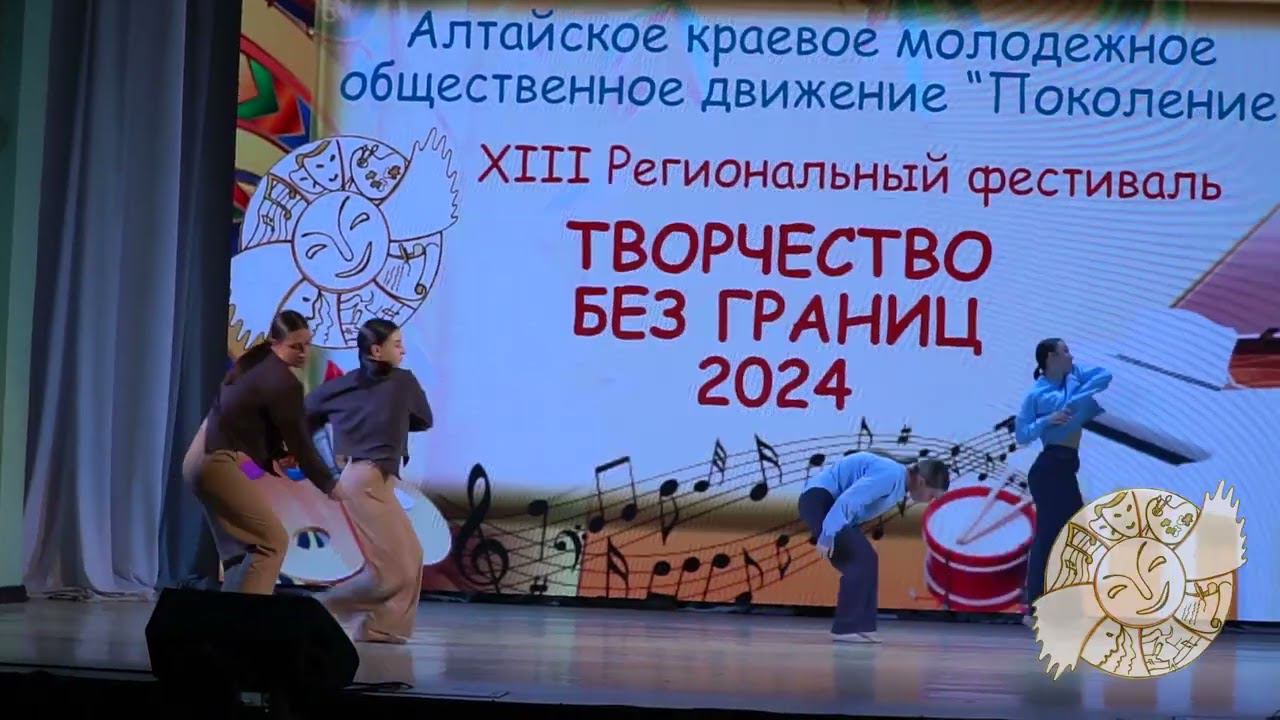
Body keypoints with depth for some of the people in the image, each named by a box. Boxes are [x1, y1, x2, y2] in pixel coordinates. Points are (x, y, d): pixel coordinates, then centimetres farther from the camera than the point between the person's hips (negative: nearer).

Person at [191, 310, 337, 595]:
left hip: (204, 456, 10)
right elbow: (301, 444, -11)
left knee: (244, 546, 15)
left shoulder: (255, 360, 10)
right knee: (272, 542, -8)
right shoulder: (283, 384, -17)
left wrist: (277, 453, 5)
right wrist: (330, 486, 0)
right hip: (218, 463, -10)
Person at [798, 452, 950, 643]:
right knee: (860, 558, -17)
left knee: (866, 559, 6)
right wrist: (828, 535, -29)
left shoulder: (899, 484, 11)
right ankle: (846, 627, -14)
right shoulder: (892, 475, -21)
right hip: (819, 499, -10)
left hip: (831, 504, 10)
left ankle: (860, 626, 6)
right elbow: (847, 500, -29)